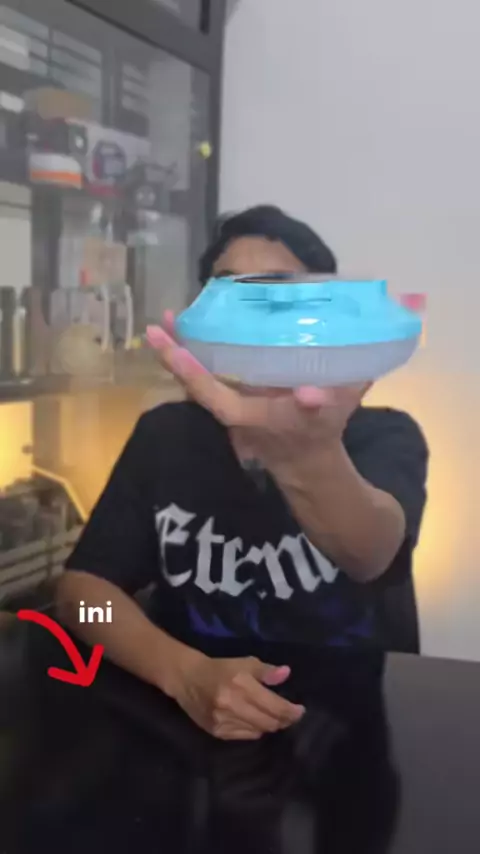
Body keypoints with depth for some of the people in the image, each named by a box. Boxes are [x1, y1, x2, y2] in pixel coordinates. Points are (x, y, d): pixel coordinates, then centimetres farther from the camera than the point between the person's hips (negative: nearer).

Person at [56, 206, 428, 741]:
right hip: (185, 718, 2)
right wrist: (184, 674, -23)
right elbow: (81, 586, -5)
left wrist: (307, 454, -48)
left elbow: (369, 555, -27)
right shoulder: (164, 433, 2)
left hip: (335, 720, -1)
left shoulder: (383, 436, -7)